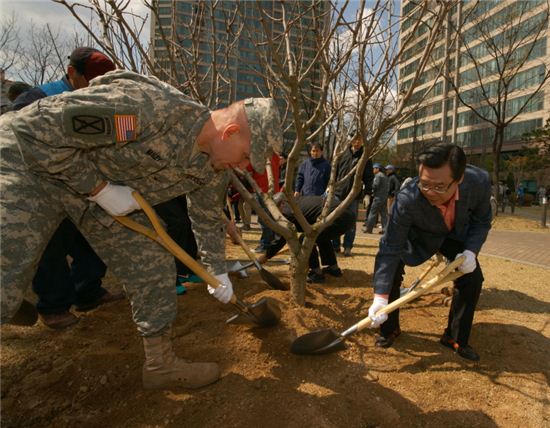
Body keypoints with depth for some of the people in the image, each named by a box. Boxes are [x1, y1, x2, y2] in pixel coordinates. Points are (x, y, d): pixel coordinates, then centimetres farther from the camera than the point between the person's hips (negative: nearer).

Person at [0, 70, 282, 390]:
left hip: (108, 193, 7)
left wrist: (218, 272, 14)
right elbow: (40, 129, -28)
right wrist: (101, 189, -24)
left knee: (154, 270, 0)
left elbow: (209, 220, 8)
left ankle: (162, 364, 17)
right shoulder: (150, 106, -36)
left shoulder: (214, 170, -9)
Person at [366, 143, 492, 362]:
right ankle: (389, 329, 6)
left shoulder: (479, 182, -33)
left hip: (456, 234, 3)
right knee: (389, 271, -19)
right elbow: (390, 249, -38)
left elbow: (481, 220, -10)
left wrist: (471, 251, -27)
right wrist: (380, 298, -43)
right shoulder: (407, 199, -42)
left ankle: (456, 337, 18)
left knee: (472, 278, -4)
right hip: (417, 235, -3)